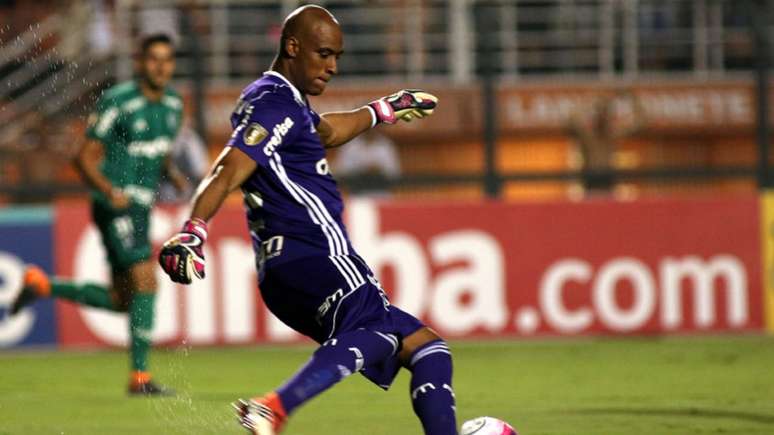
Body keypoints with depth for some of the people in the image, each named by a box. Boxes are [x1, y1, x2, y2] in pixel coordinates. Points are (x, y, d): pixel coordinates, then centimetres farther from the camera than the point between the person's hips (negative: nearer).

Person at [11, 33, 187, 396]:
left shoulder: (173, 103, 9)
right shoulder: (118, 102, -14)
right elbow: (85, 158, -12)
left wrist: (172, 173, 3)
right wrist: (110, 191, -28)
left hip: (139, 209, 8)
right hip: (118, 207, -8)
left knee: (120, 301, 10)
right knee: (145, 284, -14)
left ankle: (42, 285, 23)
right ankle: (140, 377, -8)